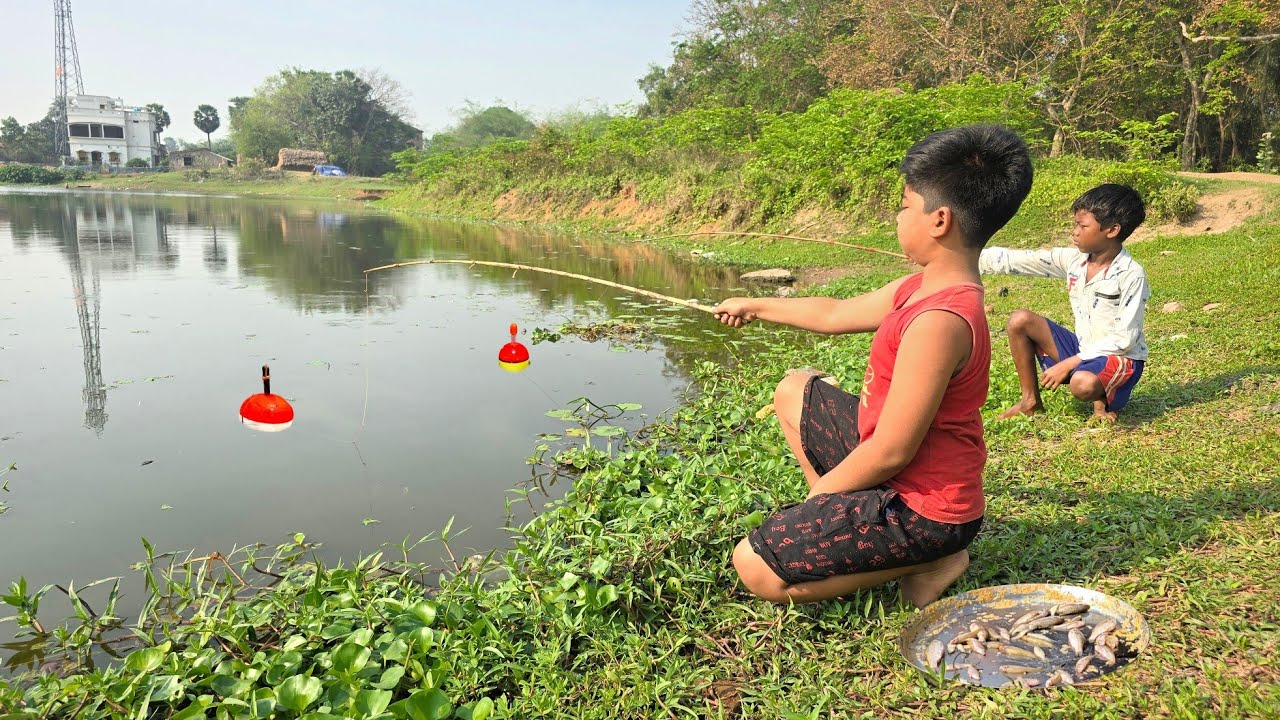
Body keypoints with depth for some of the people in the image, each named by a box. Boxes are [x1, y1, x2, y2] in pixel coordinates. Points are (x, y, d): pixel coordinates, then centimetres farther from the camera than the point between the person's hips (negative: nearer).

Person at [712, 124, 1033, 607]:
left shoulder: (938, 320, -31)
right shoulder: (921, 288, 0)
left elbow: (891, 453, -27)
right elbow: (836, 315, 17)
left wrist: (815, 495, -11)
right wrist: (756, 307, 27)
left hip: (922, 509, -10)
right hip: (906, 473, 10)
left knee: (754, 567, -14)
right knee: (793, 392, 21)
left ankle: (928, 560, -2)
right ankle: (834, 521, 16)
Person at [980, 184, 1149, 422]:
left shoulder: (1131, 275, -18)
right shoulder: (1073, 259, -2)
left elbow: (1124, 338, -19)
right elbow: (1015, 260, -5)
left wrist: (1069, 363, -22)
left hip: (1120, 358, -6)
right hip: (1083, 349, 7)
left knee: (1083, 383, -40)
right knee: (1020, 320, -8)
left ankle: (1102, 398, 0)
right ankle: (1031, 400, 2)